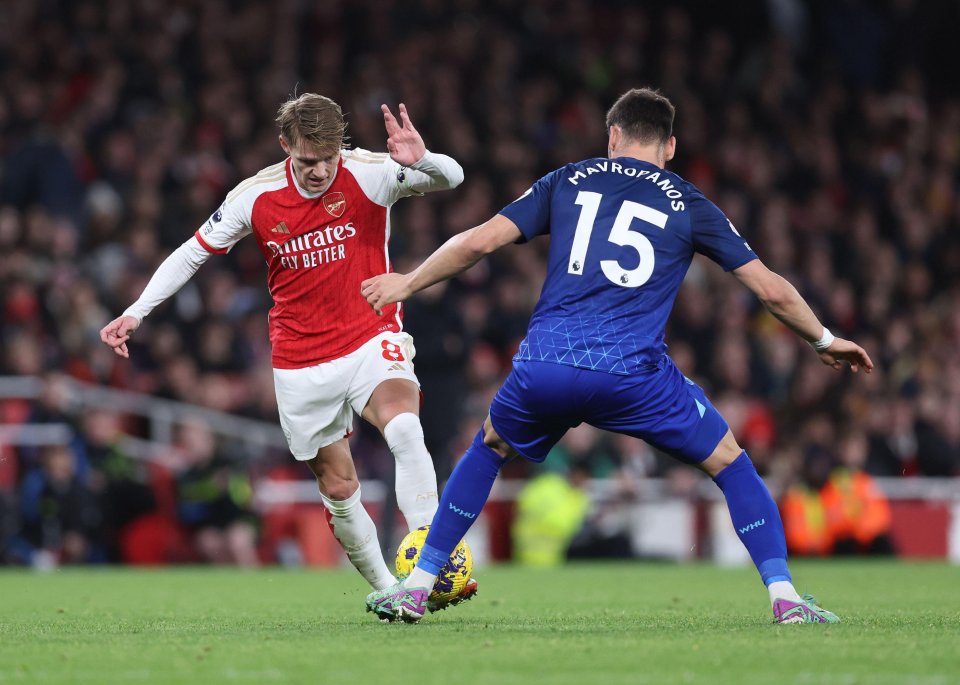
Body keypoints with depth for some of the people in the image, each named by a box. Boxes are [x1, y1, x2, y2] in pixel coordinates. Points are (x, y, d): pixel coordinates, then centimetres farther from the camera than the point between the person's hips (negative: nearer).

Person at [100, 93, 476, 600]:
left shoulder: (370, 174, -13)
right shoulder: (255, 197, -8)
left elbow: (451, 178, -22)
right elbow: (194, 252, 5)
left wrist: (421, 160, -44)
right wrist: (136, 312, 0)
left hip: (372, 339, -2)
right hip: (301, 363, 2)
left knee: (404, 428, -32)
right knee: (338, 488, 6)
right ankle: (386, 590, 26)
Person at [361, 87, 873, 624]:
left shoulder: (568, 182, 18)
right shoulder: (689, 204, 14)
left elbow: (479, 241, 11)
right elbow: (771, 289, 15)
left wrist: (407, 283, 26)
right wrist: (824, 340, 31)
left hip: (544, 367, 2)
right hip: (633, 373, -2)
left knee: (490, 448, 31)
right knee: (730, 463, 17)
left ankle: (416, 587, 28)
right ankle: (785, 597, 4)